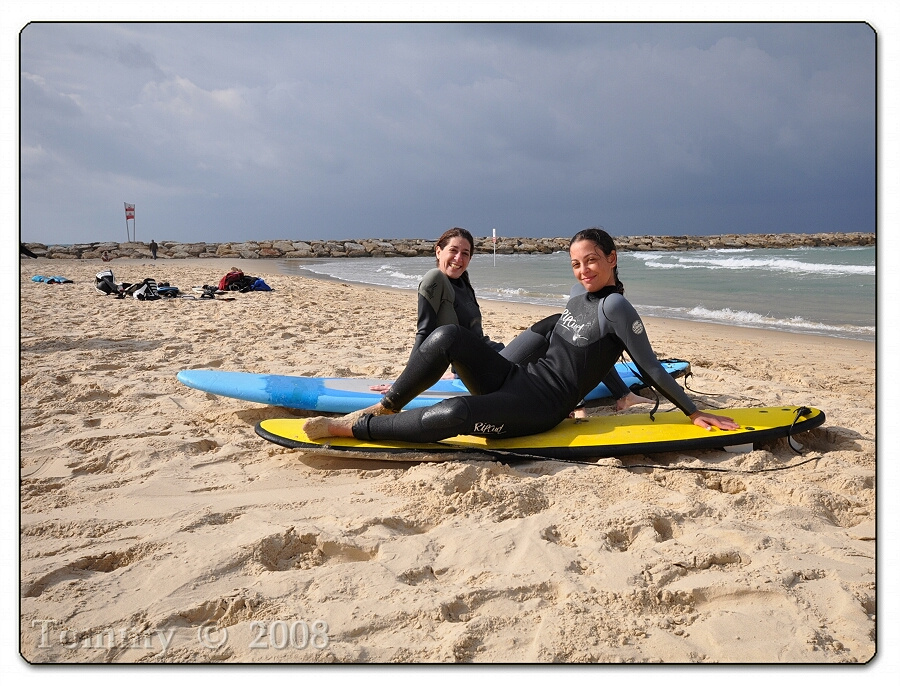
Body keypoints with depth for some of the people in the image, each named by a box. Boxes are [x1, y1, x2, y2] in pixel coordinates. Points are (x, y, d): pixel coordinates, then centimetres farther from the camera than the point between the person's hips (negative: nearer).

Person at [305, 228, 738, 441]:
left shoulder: (616, 308, -9)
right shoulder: (578, 294, 14)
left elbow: (652, 369, -7)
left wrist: (693, 411, -7)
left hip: (541, 408, -7)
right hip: (516, 378, 8)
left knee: (452, 415, -33)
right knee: (447, 337, -17)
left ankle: (354, 427, -20)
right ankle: (387, 407, -6)